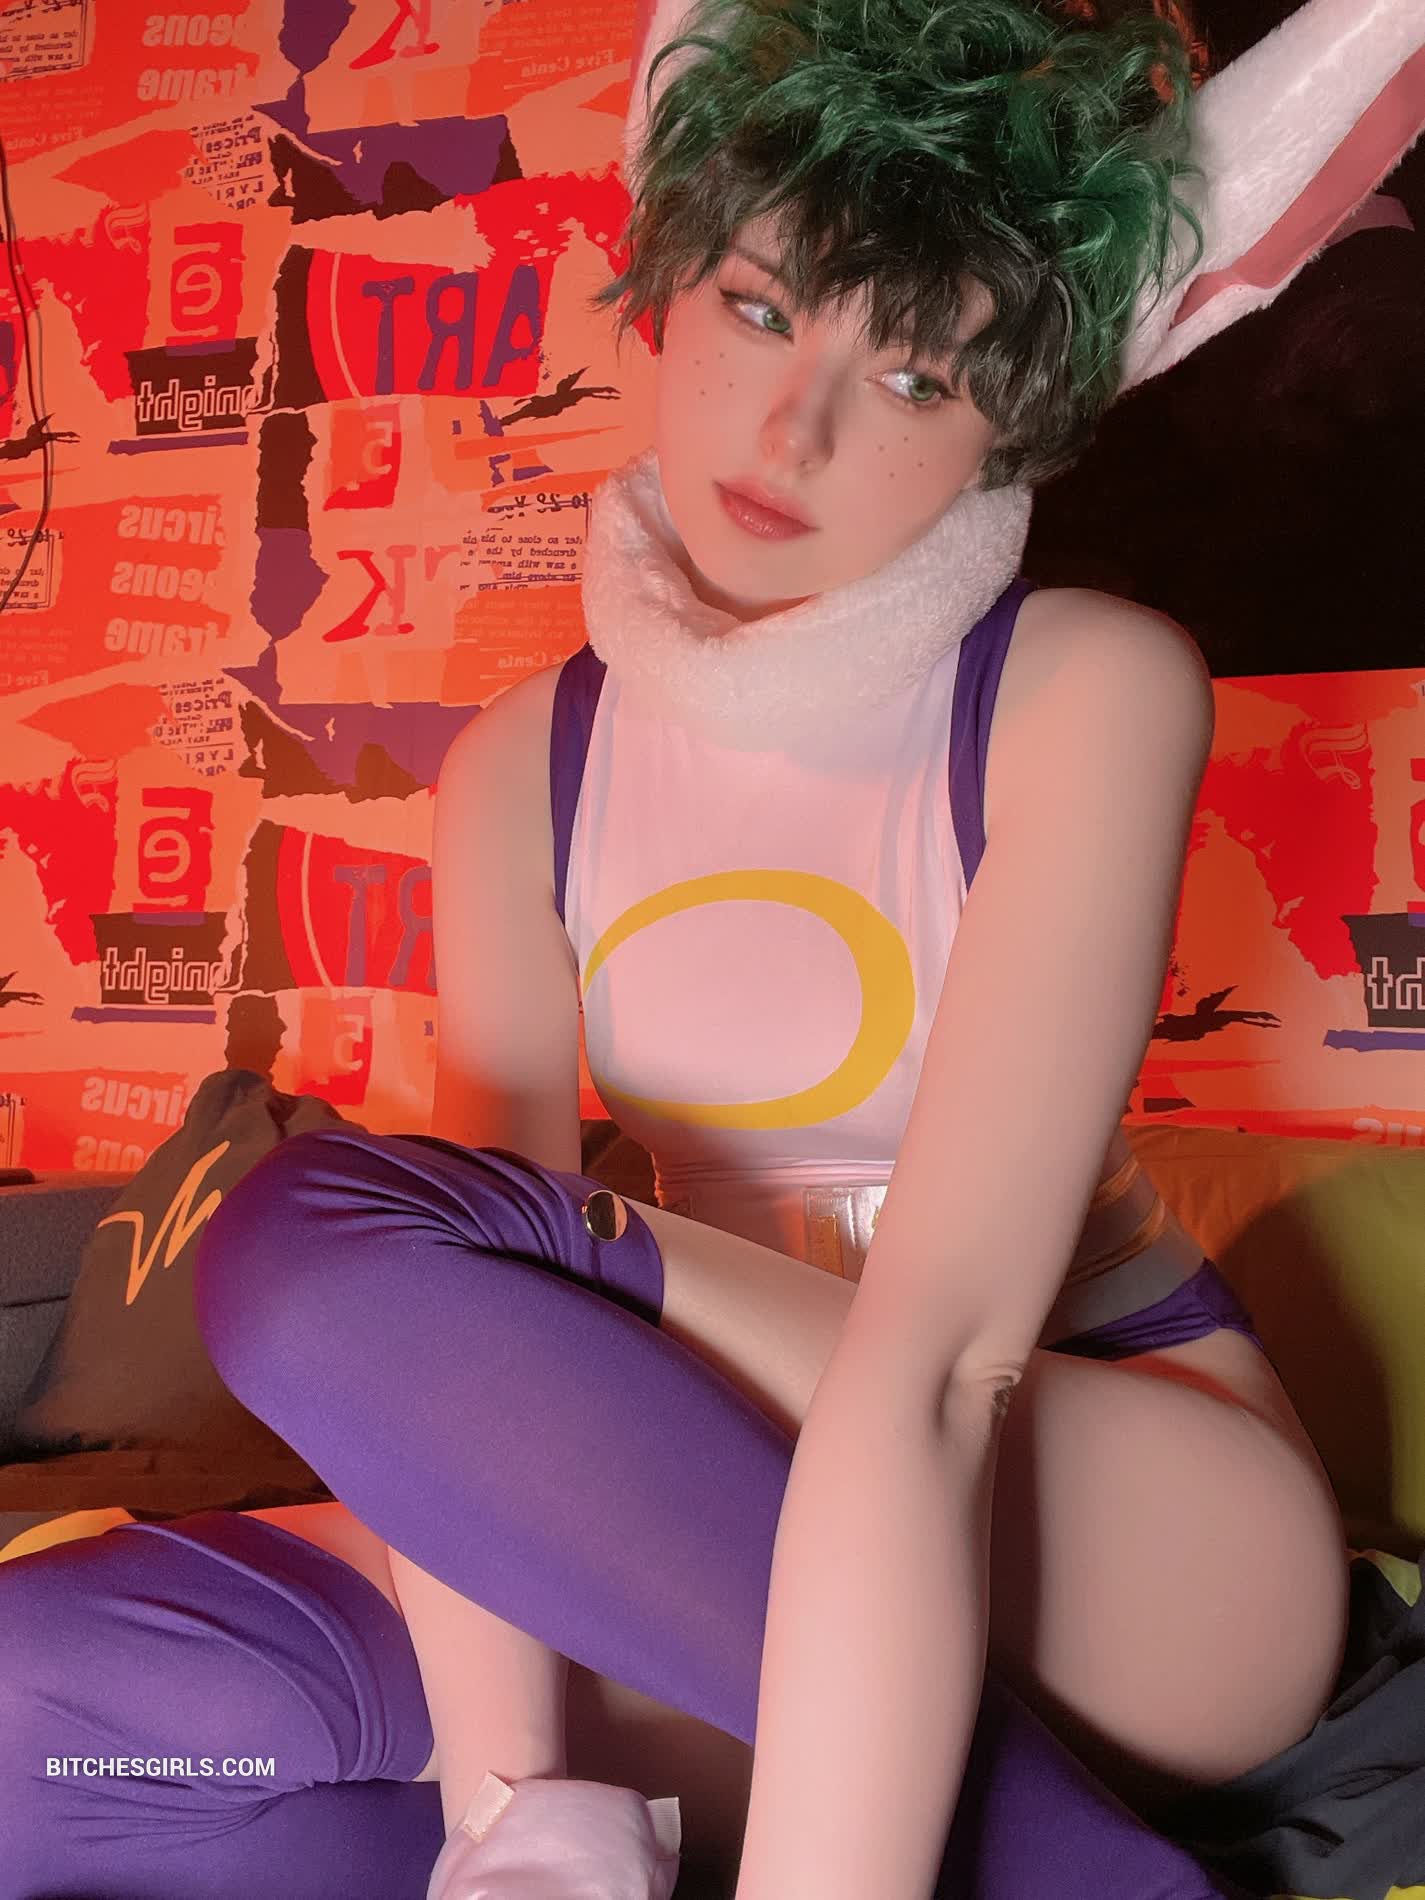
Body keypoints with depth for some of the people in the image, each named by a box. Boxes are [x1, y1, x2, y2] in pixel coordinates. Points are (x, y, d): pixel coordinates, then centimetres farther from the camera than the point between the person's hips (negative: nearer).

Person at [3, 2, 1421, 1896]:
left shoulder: (1089, 693, -14)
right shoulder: (528, 765, -1)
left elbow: (936, 1351, -26)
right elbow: (469, 1372, -12)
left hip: (1152, 1532, -4)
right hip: (719, 1524, 5)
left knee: (321, 1234, -25)